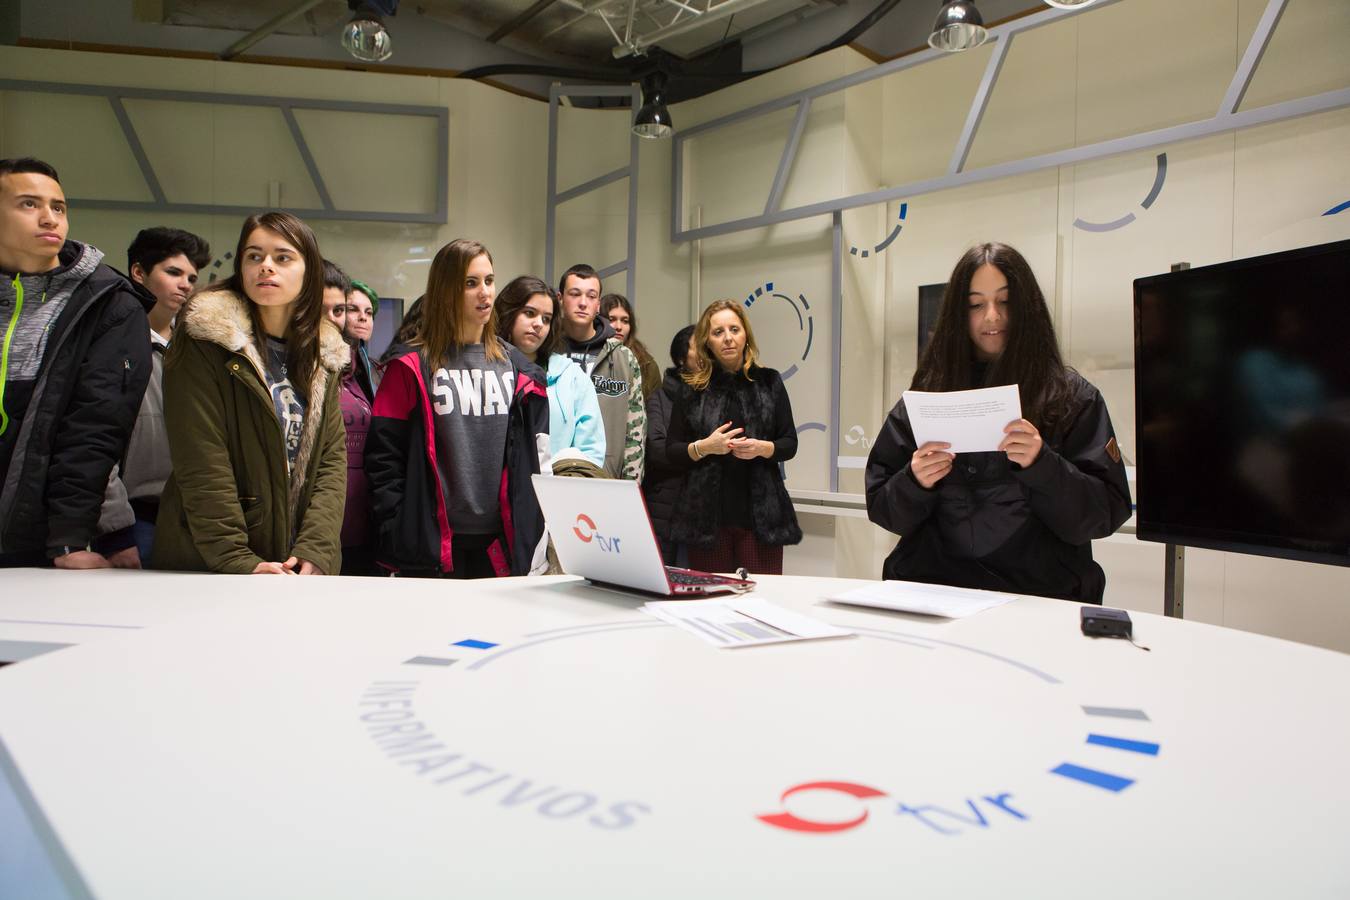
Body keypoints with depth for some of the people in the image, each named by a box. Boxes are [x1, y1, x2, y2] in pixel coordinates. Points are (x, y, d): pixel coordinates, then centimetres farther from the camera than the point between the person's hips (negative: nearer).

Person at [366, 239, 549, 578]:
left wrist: (534, 543, 4)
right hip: (431, 549, -3)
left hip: (502, 546, 3)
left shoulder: (515, 366, 11)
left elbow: (536, 454, 10)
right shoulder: (412, 366, 0)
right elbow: (383, 457, -2)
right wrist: (398, 537, -9)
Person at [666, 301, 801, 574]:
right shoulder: (691, 388, 5)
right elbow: (671, 452, 5)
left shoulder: (768, 381, 6)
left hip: (761, 514, 0)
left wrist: (762, 448, -13)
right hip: (707, 516, 0)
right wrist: (704, 447, -13)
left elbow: (790, 444, 7)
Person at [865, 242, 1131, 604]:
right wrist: (915, 483, -12)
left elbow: (1107, 514, -2)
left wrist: (1042, 465, -18)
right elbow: (881, 508, 8)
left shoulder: (1073, 397, 4)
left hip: (1040, 592, -7)